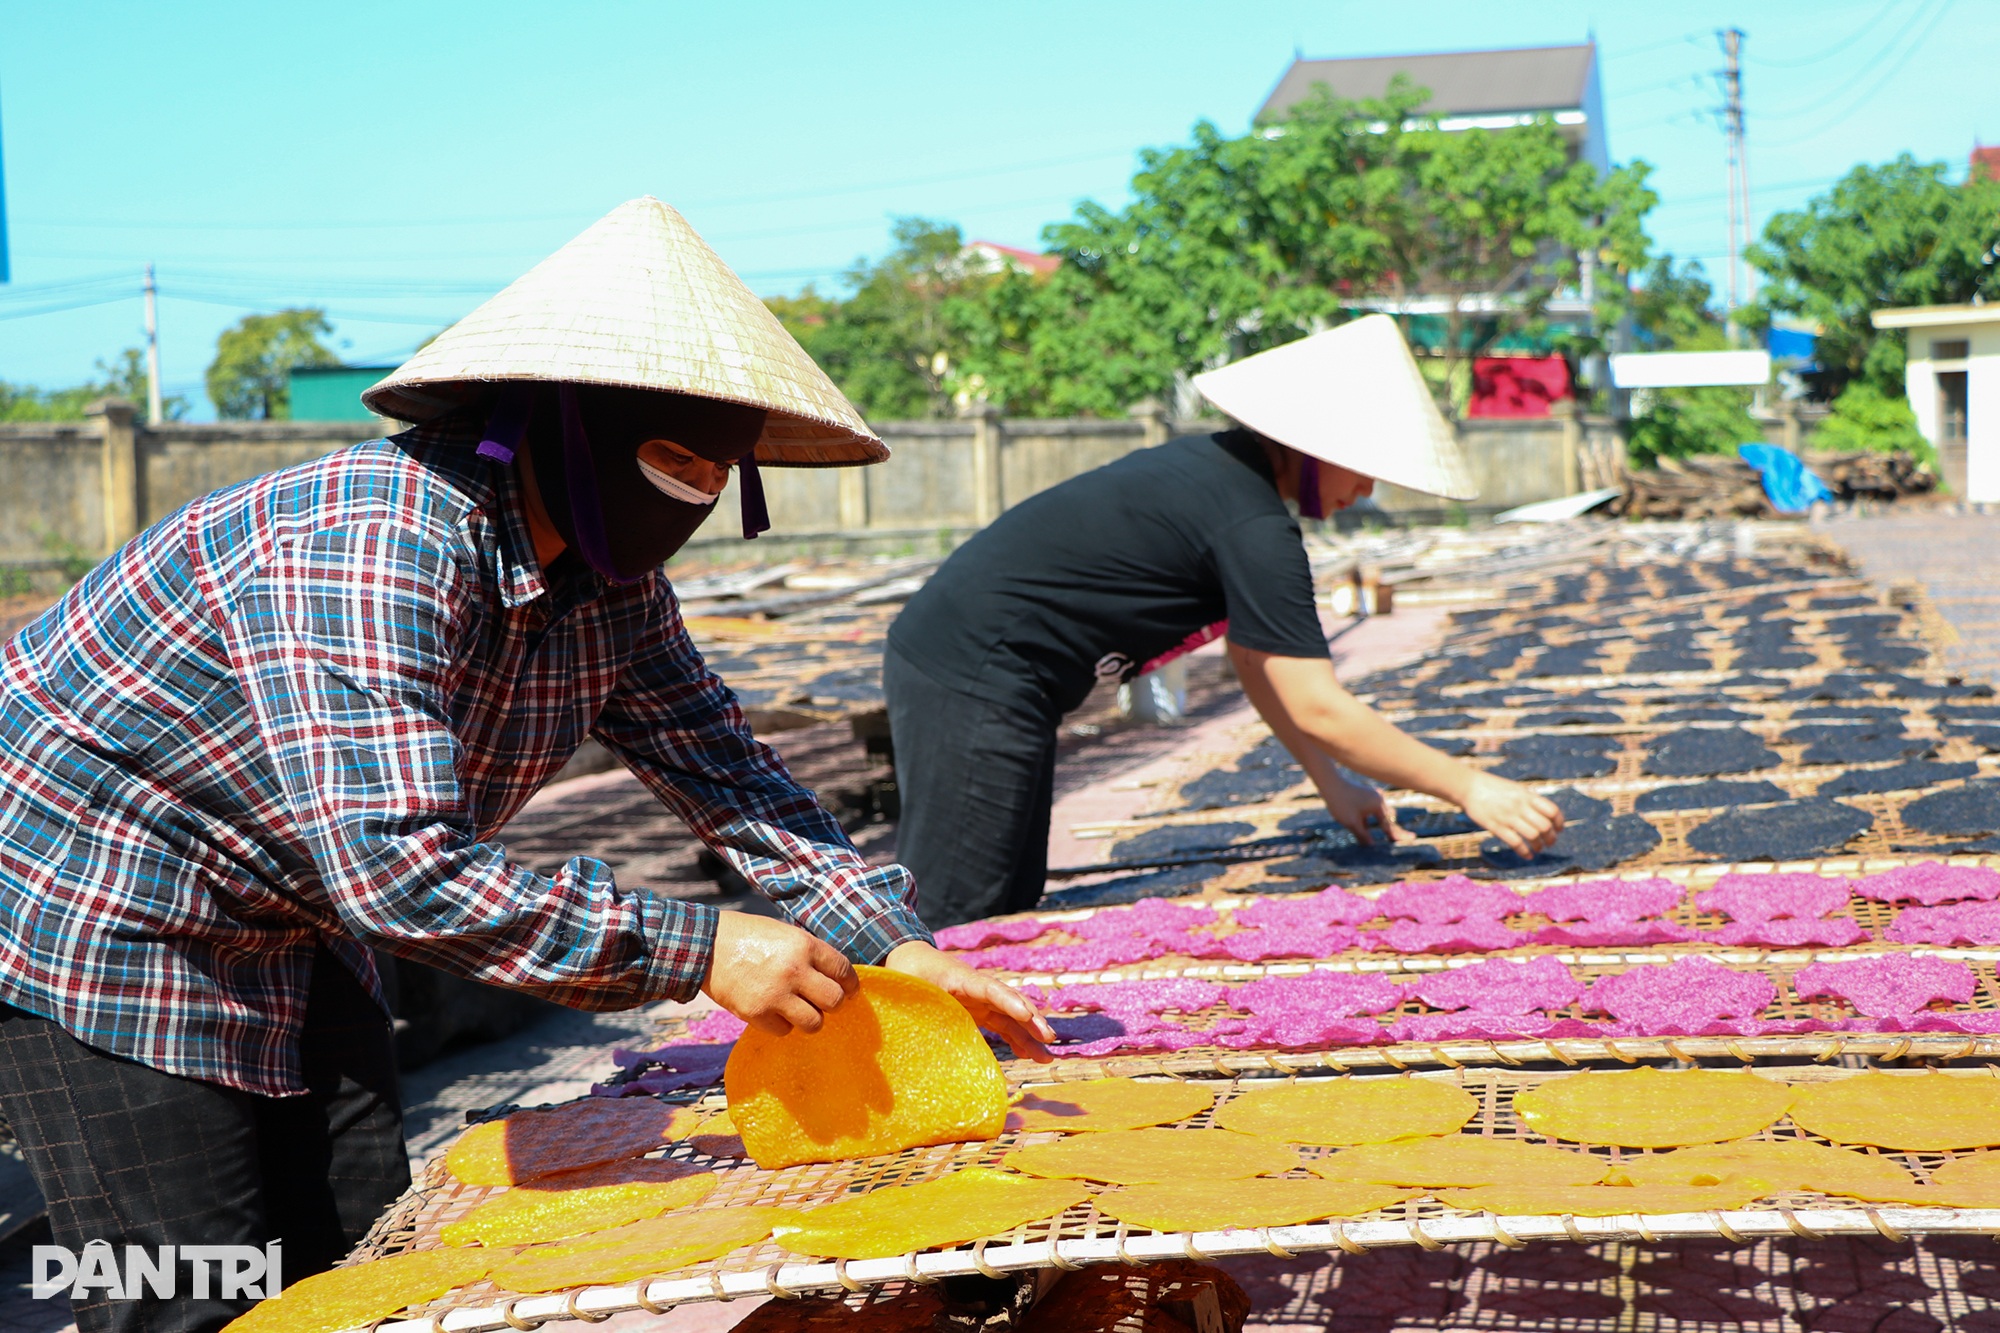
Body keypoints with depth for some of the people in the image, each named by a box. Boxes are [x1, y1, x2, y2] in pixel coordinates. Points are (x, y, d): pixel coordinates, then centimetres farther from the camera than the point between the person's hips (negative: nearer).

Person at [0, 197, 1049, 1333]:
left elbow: (726, 771, 2)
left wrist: (891, 946, -10)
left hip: (287, 925, 9)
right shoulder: (375, 551, -34)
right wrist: (699, 951, -37)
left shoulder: (613, 585, -6)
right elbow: (396, 868, -41)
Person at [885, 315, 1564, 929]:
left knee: (1011, 906, 13)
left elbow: (1256, 661, 19)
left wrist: (1332, 784, 18)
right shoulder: (1252, 524, -19)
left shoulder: (1219, 467, 12)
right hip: (969, 678, -10)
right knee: (952, 921, -8)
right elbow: (1316, 708, -19)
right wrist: (1469, 788, -14)